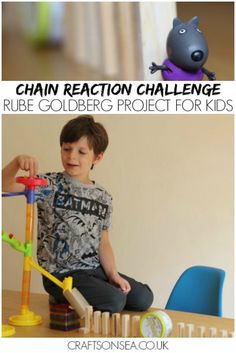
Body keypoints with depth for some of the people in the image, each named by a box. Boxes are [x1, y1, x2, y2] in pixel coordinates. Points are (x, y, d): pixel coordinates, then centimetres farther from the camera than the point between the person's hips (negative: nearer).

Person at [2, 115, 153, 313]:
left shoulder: (103, 198, 7)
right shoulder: (50, 185, -8)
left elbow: (103, 242, 10)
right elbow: (5, 186, -20)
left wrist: (113, 274, -3)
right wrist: (17, 162, -38)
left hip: (96, 268, 6)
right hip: (61, 273, -6)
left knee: (143, 298, 1)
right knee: (114, 301, -22)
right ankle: (64, 301, 4)